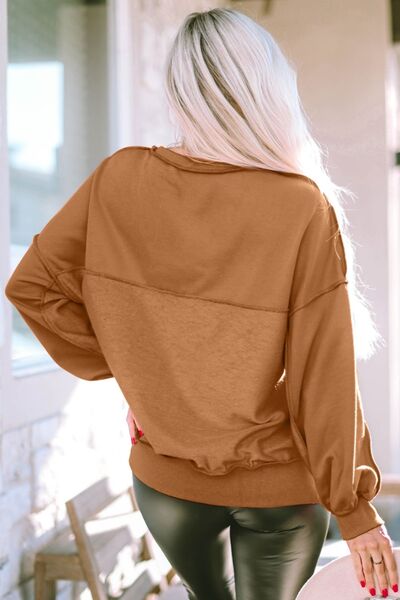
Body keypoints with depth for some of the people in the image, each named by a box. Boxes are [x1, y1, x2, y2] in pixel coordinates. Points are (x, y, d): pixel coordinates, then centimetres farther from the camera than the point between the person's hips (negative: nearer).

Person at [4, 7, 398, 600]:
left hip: (165, 478, 3)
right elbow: (323, 376, -18)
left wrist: (126, 372, -1)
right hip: (281, 486, -2)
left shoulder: (121, 179, -13)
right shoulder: (306, 209, -22)